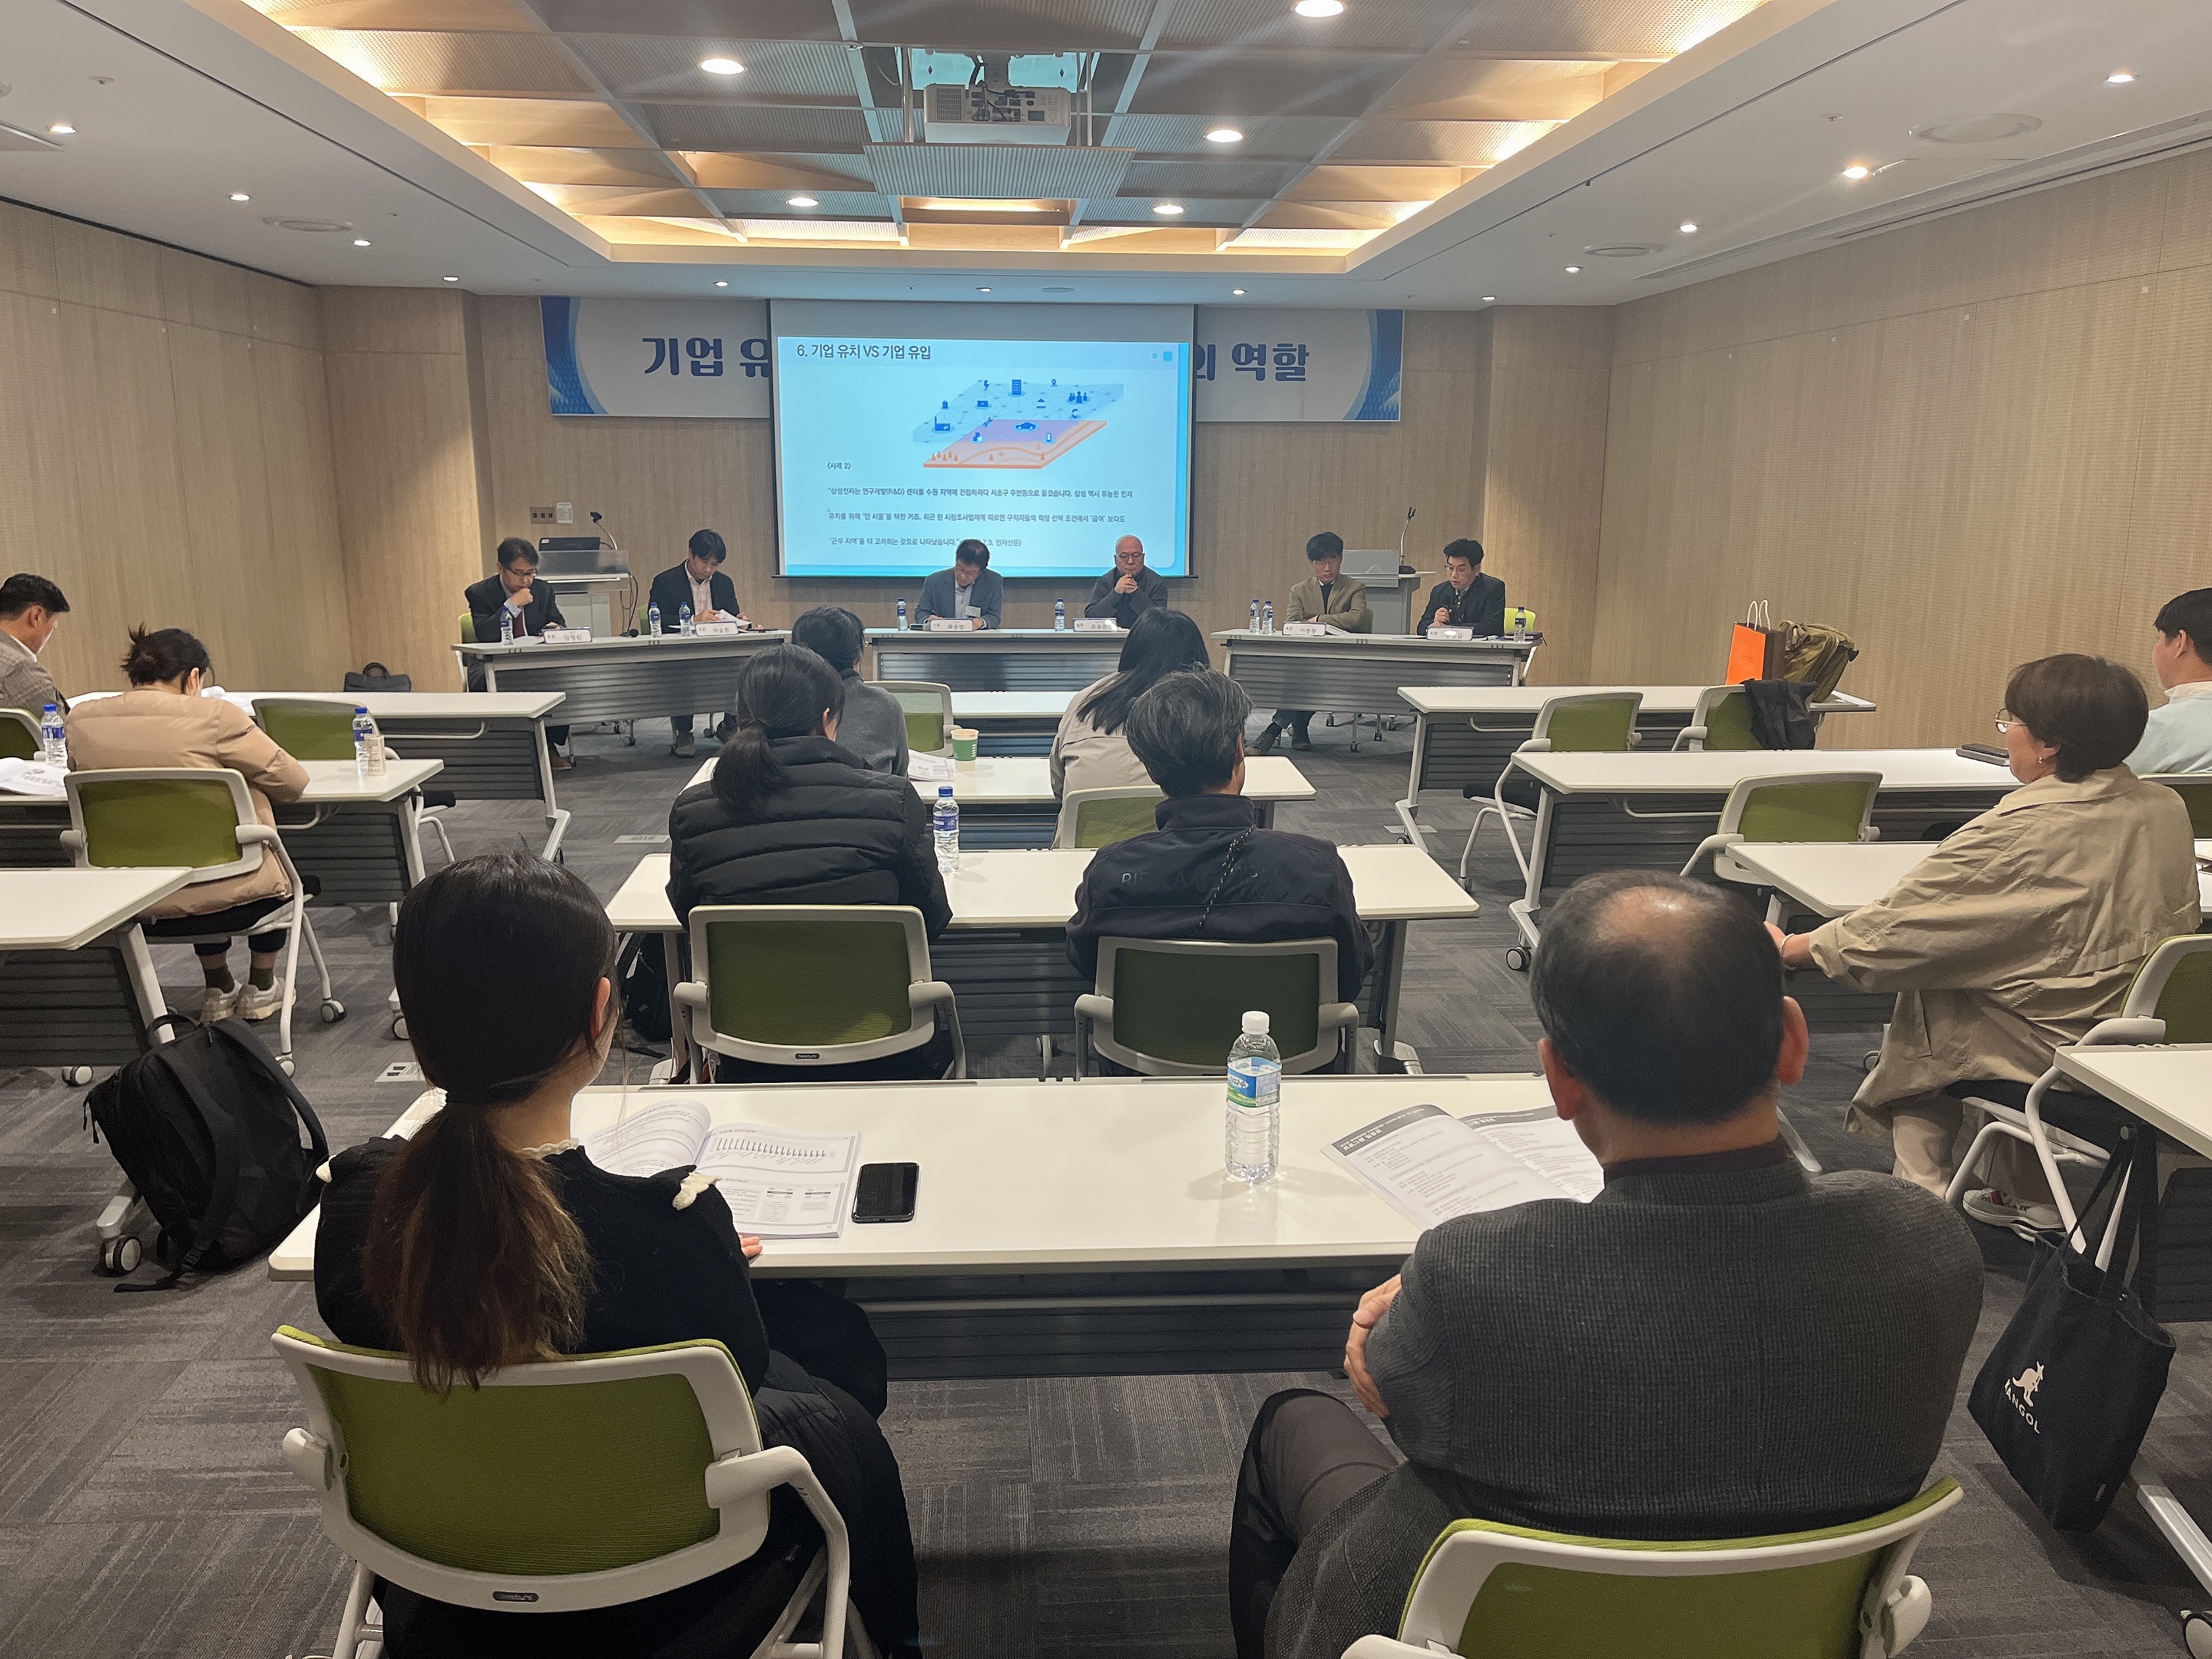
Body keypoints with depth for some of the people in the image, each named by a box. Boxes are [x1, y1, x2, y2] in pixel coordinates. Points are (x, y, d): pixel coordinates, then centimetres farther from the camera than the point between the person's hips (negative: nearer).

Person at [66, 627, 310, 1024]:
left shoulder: (81, 720, -1)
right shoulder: (213, 716, -15)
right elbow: (293, 782, -7)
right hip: (227, 901, -5)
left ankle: (218, 990, 44)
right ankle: (260, 988, 39)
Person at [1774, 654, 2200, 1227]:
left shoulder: (2020, 832, -23)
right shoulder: (2167, 810, -2)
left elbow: (1896, 926, -16)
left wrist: (1792, 948, -1)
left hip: (2055, 1066, -6)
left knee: (1921, 1004, 15)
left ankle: (1927, 1197, 19)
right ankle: (2027, 1192, 29)